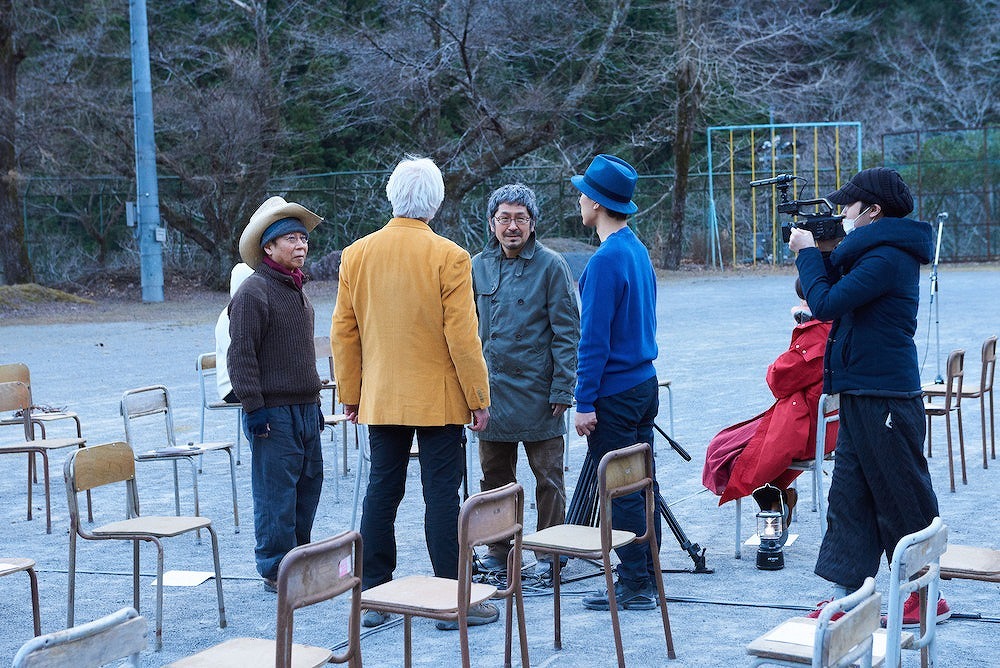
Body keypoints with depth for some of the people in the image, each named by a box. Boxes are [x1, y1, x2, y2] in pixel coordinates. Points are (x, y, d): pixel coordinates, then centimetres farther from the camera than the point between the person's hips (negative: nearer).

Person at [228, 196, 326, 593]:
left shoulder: (298, 291, 17)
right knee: (276, 490, -4)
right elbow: (241, 356, -15)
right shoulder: (254, 292, -11)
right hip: (273, 412, -9)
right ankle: (276, 571, 4)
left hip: (305, 408, 9)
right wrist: (254, 407, -18)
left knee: (309, 484, 13)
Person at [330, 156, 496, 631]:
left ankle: (373, 597, 16)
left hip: (380, 399, 4)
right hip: (438, 398, -4)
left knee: (381, 493, 11)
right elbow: (462, 336, -12)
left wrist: (350, 394, 14)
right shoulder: (449, 257, -11)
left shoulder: (357, 255, 2)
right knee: (441, 495, 0)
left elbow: (343, 332, 6)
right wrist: (478, 397, -4)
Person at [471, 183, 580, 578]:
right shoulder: (479, 267, 7)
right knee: (495, 476, 12)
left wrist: (562, 389, -10)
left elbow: (567, 333, -6)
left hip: (538, 393, -4)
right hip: (491, 391, 4)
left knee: (548, 477, 4)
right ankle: (498, 552, 23)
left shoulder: (550, 266, -5)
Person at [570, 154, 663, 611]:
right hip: (644, 384, 9)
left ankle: (635, 587, 5)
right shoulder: (638, 250, 10)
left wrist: (585, 402, -17)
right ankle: (647, 577, 22)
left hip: (614, 393, -9)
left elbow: (595, 338, -20)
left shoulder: (606, 260, -18)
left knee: (622, 492, -2)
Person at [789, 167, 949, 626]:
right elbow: (839, 297, 20)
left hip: (884, 399, -10)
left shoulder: (886, 257, -19)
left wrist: (808, 253, -8)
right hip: (862, 395, 10)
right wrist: (823, 251, 8)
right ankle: (845, 595, 13)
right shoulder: (880, 252, 14)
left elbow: (826, 304, -22)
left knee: (903, 501, 1)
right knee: (849, 497, 10)